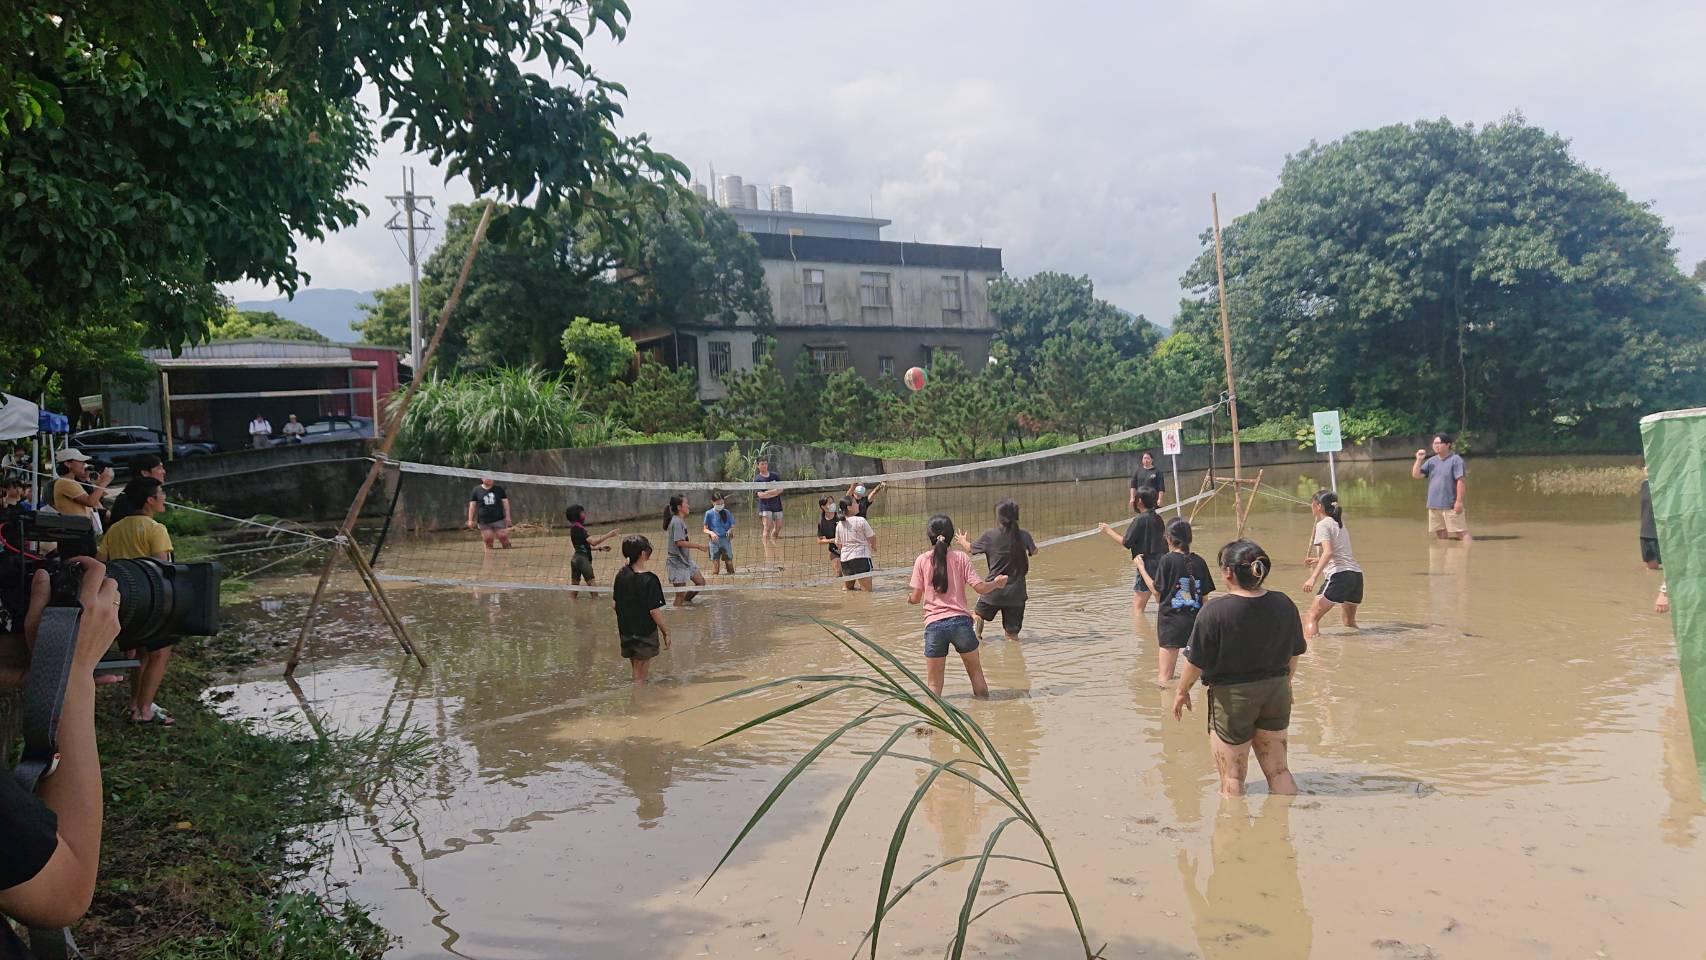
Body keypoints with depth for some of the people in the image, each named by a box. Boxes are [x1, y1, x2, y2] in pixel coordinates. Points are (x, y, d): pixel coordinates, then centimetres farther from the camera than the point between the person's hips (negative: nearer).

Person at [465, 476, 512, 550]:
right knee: (488, 540, -1)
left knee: (503, 537, -4)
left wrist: (507, 516, 1)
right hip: (484, 521, 0)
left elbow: (505, 502, 9)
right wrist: (471, 520, 1)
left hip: (498, 519, 0)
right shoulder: (476, 490, 4)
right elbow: (472, 505, 5)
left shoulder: (499, 489, 7)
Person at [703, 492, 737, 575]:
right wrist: (711, 533, -17)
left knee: (729, 563, 1)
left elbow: (732, 527, 8)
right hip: (714, 541, -1)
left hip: (726, 540, 1)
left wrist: (730, 530, -15)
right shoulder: (709, 513, 1)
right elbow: (705, 529, 4)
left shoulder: (727, 513, 4)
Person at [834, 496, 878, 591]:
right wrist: (874, 548, 19)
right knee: (866, 590, -5)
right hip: (861, 557, -6)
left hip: (845, 559, 6)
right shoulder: (861, 520, -10)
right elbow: (872, 538, -2)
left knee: (849, 588, 20)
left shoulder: (839, 525, 6)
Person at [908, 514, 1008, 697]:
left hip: (934, 625, -1)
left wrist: (908, 598, 24)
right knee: (975, 672, 19)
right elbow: (980, 588, -2)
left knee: (934, 684, 8)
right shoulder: (960, 558, 3)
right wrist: (996, 583, 17)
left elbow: (915, 598, 2)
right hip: (960, 620, 1)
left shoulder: (922, 560, 3)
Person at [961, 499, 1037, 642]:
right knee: (1012, 634, 9)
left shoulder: (989, 535, -9)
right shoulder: (1024, 535, -7)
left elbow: (970, 549, 8)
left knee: (979, 614, 28)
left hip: (993, 589, 0)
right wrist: (1033, 541, 35)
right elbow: (1034, 552, 14)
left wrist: (962, 541, 31)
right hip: (1016, 592, 0)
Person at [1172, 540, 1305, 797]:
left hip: (1232, 697, -5)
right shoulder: (1285, 605, -6)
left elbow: (1196, 662, -16)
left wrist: (1182, 692, 1)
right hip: (1276, 692, 5)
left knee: (1232, 778, 10)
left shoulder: (1214, 612, -23)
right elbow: (1293, 655, 6)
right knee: (1278, 770, 18)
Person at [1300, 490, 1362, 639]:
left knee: (1312, 617, -11)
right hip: (1357, 573, 9)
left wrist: (1313, 578, -25)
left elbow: (1328, 552, -18)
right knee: (1349, 622, 26)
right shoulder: (1340, 523, 22)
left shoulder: (1323, 524, -3)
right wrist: (1318, 561, 43)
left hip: (1339, 575, -9)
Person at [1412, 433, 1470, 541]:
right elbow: (1416, 475, 9)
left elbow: (1461, 481, -13)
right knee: (1440, 534, 13)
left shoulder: (1455, 460, -8)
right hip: (1434, 505, 7)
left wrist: (1459, 501, -17)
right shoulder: (1431, 461, 11)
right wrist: (1419, 460, -5)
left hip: (1451, 505, -7)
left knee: (1461, 532, -7)